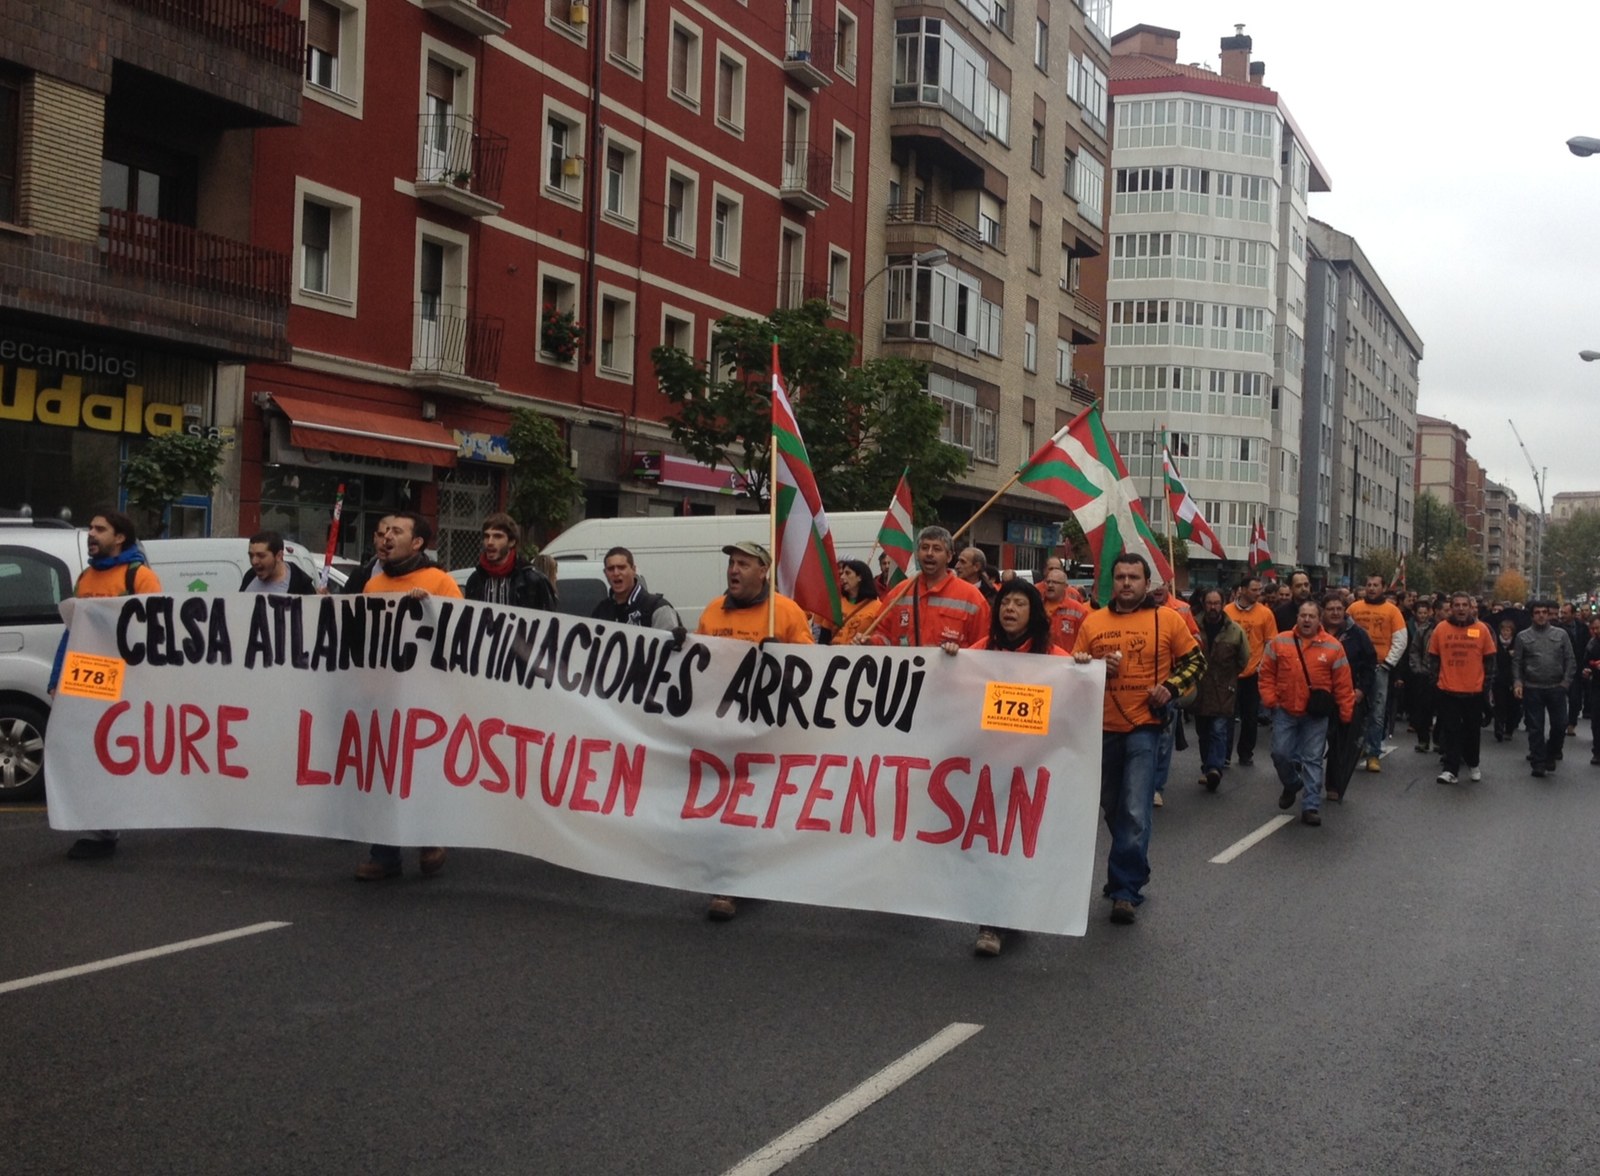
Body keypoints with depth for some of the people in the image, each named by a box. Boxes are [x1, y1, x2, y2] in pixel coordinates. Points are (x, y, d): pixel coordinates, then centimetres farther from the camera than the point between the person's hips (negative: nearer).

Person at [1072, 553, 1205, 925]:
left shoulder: (1167, 620, -2)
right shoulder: (1093, 622, 5)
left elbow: (1195, 660, 6)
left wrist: (1170, 688, -9)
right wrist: (1095, 666, -11)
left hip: (1144, 726, -4)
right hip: (1103, 726, 4)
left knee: (1134, 811, -13)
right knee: (1112, 808, 16)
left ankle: (1125, 890, -5)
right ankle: (1132, 873, 35)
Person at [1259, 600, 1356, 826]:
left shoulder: (1333, 647, -5)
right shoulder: (1279, 642, -2)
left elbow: (1342, 684, -3)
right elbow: (1267, 674, 4)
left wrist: (1346, 713, -3)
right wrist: (1270, 700, -4)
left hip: (1316, 714, -2)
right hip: (1285, 711, 2)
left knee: (1312, 759, 0)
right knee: (1280, 753, 3)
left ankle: (1310, 807, 3)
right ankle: (1292, 784, 34)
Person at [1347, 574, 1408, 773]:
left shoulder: (1391, 610, 2)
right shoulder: (1354, 608, 6)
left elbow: (1400, 639, 1)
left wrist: (1388, 663, -5)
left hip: (1379, 668, -1)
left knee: (1377, 714, -1)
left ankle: (1374, 754, 2)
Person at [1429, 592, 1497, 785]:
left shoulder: (1481, 629, -2)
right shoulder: (1441, 628, -1)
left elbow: (1489, 659, 4)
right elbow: (1433, 657, 6)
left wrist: (1487, 685, 1)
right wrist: (1436, 679, 1)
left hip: (1474, 691, 0)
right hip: (1448, 691, 0)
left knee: (1472, 730, 14)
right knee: (1451, 731, -1)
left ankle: (1473, 764, 33)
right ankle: (1451, 770, -1)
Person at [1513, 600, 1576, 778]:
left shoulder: (1561, 634, 5)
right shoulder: (1523, 636, 4)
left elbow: (1570, 660, 4)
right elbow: (1516, 662, 3)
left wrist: (1566, 681, -5)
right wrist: (1517, 682, -8)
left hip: (1556, 688, 1)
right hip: (1532, 689, -1)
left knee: (1560, 725, 3)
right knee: (1535, 728, 1)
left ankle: (1551, 754, 26)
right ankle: (1539, 762, 7)